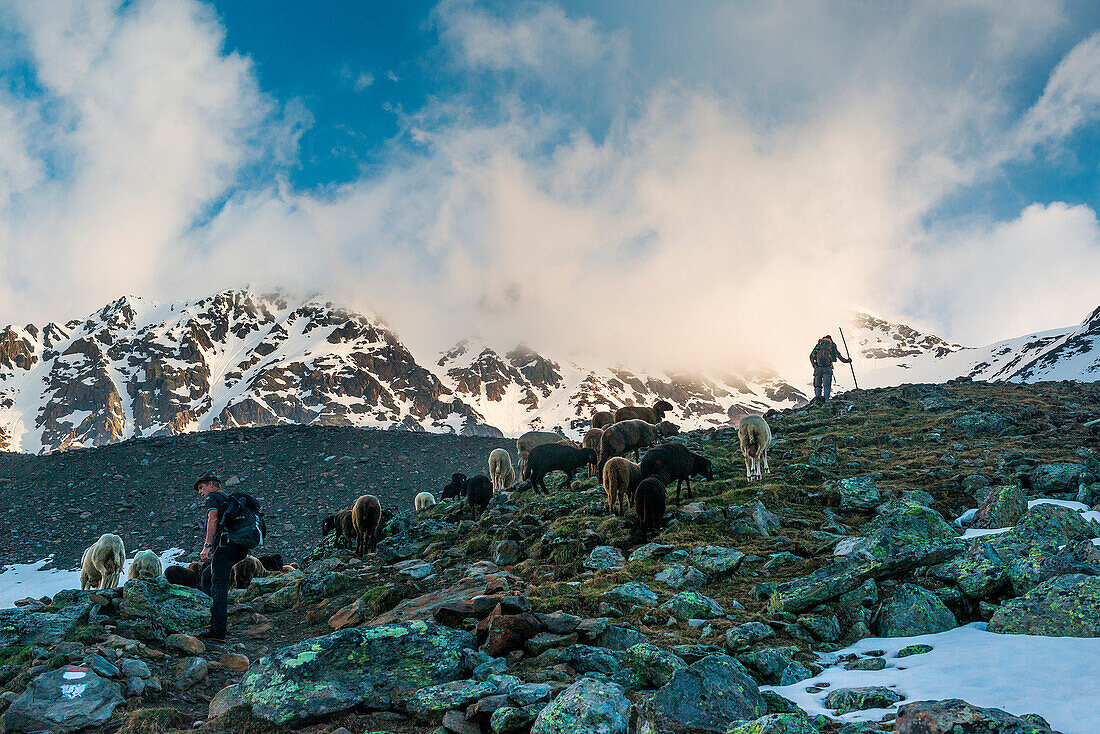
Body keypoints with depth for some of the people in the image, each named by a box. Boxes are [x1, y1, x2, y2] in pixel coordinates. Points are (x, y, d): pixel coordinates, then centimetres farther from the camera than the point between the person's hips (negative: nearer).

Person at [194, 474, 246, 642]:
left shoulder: (213, 496, 5)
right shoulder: (229, 499, 30)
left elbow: (213, 519, -13)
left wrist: (207, 546, -19)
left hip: (225, 543, -9)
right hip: (239, 548, 9)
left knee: (219, 587, -9)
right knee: (207, 577, 21)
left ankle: (218, 631, -13)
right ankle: (220, 617, 11)